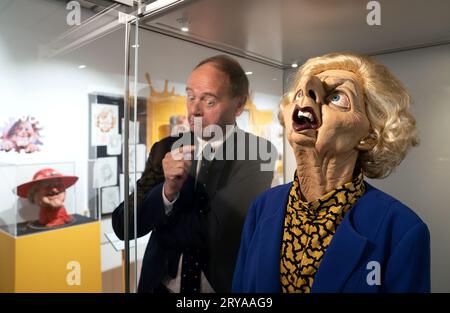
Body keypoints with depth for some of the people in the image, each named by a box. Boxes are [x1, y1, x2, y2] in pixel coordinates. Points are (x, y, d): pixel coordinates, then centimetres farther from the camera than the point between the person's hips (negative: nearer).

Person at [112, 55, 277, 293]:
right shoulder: (165, 150, -6)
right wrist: (168, 190, -26)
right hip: (161, 286, 3)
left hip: (227, 287, -2)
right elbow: (122, 226, -9)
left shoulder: (259, 154, -16)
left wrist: (160, 223, -9)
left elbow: (226, 225, -24)